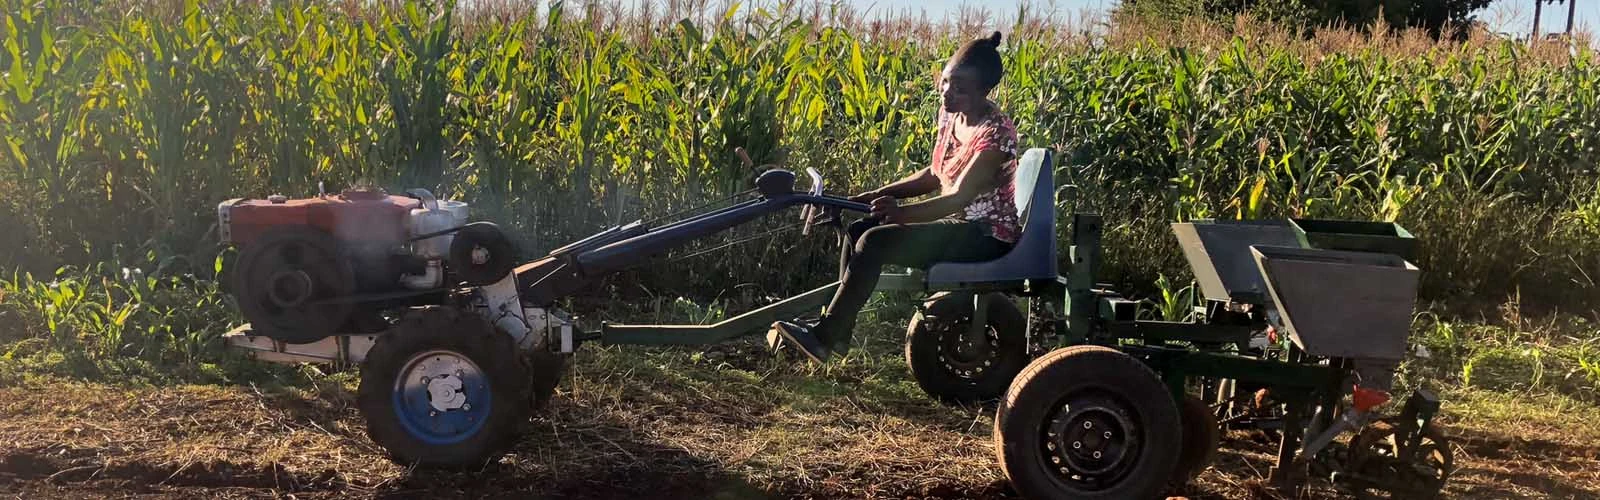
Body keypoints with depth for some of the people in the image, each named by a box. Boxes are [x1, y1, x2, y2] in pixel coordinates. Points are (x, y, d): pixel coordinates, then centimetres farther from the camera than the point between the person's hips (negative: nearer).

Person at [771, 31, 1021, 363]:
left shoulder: (996, 133, -22)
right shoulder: (950, 114, 5)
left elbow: (959, 197, -29)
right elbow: (935, 175, 14)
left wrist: (902, 212, -40)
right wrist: (881, 194, 2)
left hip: (986, 234, -9)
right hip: (957, 220, 9)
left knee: (874, 242, -23)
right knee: (857, 229, 1)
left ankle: (823, 338, -17)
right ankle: (839, 329, 5)